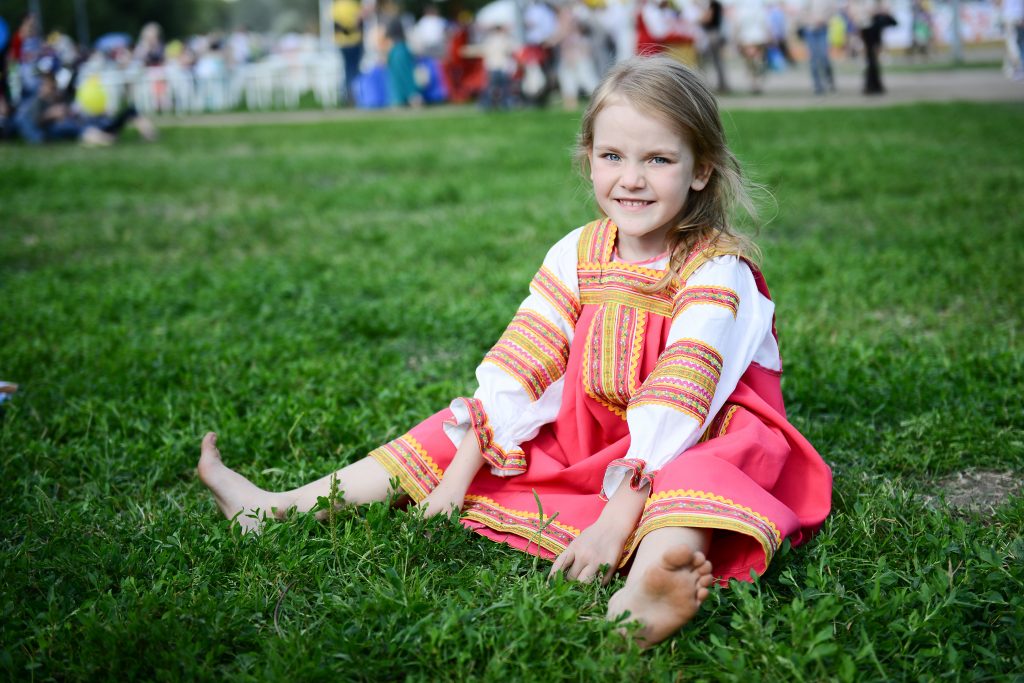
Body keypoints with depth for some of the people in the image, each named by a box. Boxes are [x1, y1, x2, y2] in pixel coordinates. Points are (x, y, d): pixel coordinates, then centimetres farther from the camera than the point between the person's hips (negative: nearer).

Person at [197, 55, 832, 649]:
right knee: (460, 430, 0)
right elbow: (518, 361, -3)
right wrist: (460, 469, -8)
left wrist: (617, 519, -35)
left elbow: (676, 399, -28)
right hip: (584, 437, 6)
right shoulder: (579, 254, 0)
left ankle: (641, 598, -73)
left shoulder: (719, 273, -18)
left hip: (691, 445, -6)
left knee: (699, 476, -40)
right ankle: (277, 509, 2)